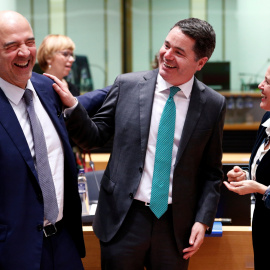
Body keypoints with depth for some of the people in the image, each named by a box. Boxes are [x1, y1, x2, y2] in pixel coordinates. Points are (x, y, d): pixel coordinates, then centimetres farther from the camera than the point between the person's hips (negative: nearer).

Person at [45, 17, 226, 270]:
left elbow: (210, 171, 5)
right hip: (124, 218, 0)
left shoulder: (213, 104, -2)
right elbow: (94, 137, 3)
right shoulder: (127, 85, -3)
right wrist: (72, 106, -13)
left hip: (175, 222, 0)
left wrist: (203, 220, -3)